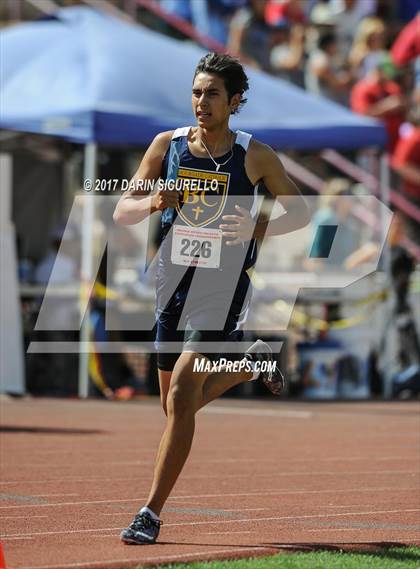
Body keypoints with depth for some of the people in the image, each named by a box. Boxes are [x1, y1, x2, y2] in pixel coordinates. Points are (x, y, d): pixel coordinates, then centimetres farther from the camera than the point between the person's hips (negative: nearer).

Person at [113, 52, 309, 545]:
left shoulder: (255, 156, -5)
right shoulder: (168, 145, 1)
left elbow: (301, 209, 5)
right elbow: (121, 212, 1)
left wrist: (259, 230, -14)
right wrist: (151, 204, -22)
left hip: (222, 288, -4)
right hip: (172, 285, 5)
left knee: (181, 398, -16)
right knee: (176, 404, 14)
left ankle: (151, 513, -10)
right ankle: (251, 363, 42)